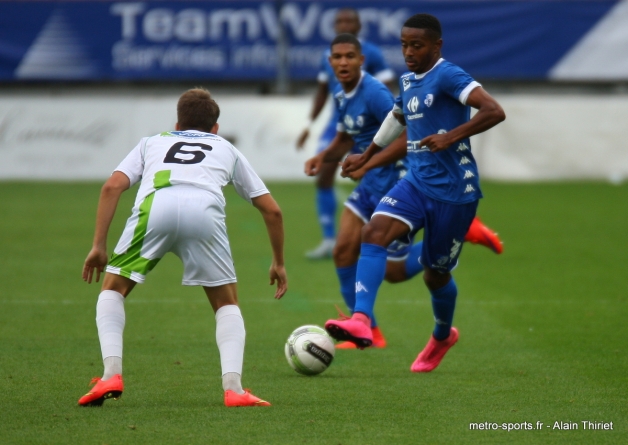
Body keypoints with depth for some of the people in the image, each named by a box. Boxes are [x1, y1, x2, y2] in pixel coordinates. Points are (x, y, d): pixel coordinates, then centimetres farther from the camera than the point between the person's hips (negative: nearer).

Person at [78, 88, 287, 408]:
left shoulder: (153, 142, 38)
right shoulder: (226, 149, 39)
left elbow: (112, 186, 19)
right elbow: (271, 209, 36)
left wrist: (99, 245, 19)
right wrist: (278, 263, 47)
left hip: (154, 205, 0)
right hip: (205, 210, 0)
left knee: (113, 289, 21)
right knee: (226, 303, 20)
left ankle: (112, 374, 2)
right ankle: (233, 388, 2)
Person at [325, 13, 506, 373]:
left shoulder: (448, 76, -14)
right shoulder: (408, 81, 12)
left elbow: (494, 111, -27)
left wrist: (451, 137, -32)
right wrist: (367, 157, 42)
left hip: (454, 191, -7)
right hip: (417, 182, 7)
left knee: (436, 273, 8)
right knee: (374, 232, -20)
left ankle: (443, 336, 38)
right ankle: (362, 321, -32)